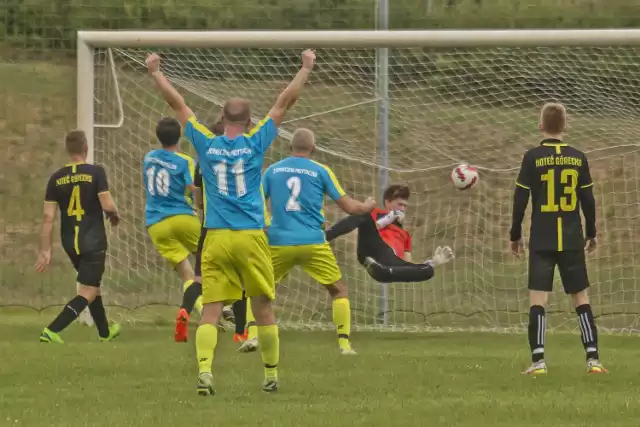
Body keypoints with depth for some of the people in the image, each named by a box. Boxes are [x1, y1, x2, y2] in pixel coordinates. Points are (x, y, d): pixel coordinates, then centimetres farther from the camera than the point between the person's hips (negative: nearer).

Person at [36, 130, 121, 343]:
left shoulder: (56, 178, 1)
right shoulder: (96, 172, -10)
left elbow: (48, 217, -1)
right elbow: (107, 205, -16)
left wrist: (45, 250, 2)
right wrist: (115, 215, 8)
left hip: (70, 242, 5)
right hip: (93, 241, -5)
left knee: (91, 285, 24)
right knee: (87, 292, -3)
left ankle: (105, 331, 38)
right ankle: (52, 331, -20)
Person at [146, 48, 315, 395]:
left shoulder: (206, 143, 3)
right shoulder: (255, 143, 0)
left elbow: (177, 104, 14)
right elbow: (285, 102, 7)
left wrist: (155, 73, 25)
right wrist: (305, 69, 17)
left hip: (216, 238, 1)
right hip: (251, 237, -1)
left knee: (210, 310, -2)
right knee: (264, 308, 9)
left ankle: (204, 370, -20)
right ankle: (271, 375, 16)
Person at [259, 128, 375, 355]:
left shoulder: (272, 170, 8)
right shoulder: (321, 171, 3)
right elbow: (349, 207, 4)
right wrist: (367, 206, 25)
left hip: (279, 243, 1)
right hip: (313, 243, -1)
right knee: (339, 290, 13)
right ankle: (344, 342, 2)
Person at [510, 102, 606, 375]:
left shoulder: (533, 158, -4)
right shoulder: (578, 158, 2)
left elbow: (520, 200, -4)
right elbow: (588, 200, 6)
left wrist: (515, 235, 7)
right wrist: (591, 234, 19)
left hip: (542, 241, -2)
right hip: (572, 240, 2)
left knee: (537, 297, -3)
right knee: (580, 296, 9)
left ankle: (538, 360, -13)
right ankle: (593, 358, 2)